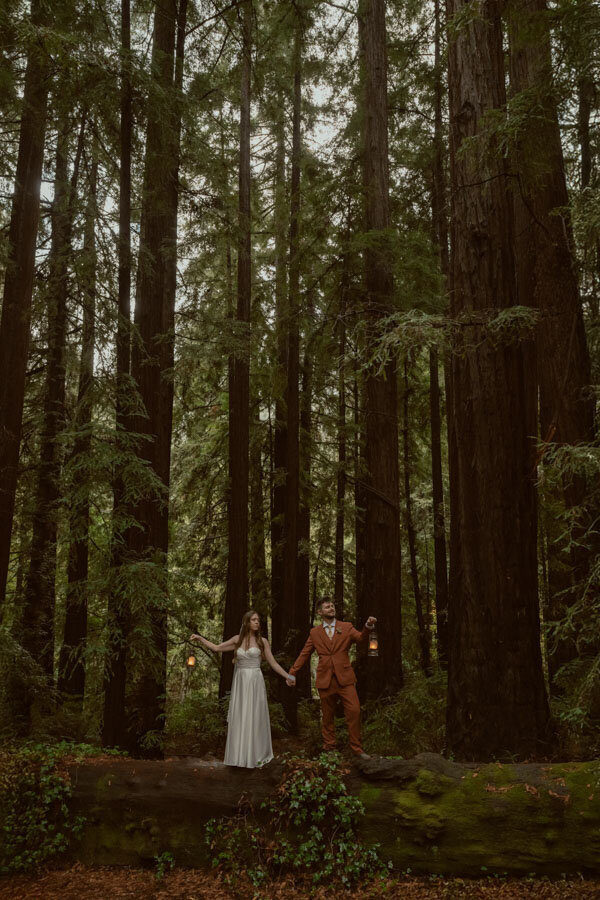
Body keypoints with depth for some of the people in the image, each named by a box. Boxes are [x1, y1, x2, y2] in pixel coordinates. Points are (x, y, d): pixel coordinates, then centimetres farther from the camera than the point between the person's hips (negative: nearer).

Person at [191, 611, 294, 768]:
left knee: (254, 718, 0)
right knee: (238, 718, 4)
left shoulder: (262, 641, 1)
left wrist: (287, 676, -4)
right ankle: (239, 755, 15)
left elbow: (273, 663, 3)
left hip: (255, 682, -2)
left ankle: (254, 755, 12)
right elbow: (217, 648, 13)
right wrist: (200, 639, 7)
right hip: (240, 682, 2)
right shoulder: (237, 639, 7)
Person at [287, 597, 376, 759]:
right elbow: (304, 654, 12)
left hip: (345, 678, -1)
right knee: (327, 715, 8)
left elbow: (361, 639, -10)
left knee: (354, 711, -9)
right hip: (325, 679, 1)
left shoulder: (347, 627, 6)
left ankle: (356, 748, 2)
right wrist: (292, 673, 8)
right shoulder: (314, 633, 9)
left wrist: (368, 627, -30)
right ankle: (328, 748, 22)